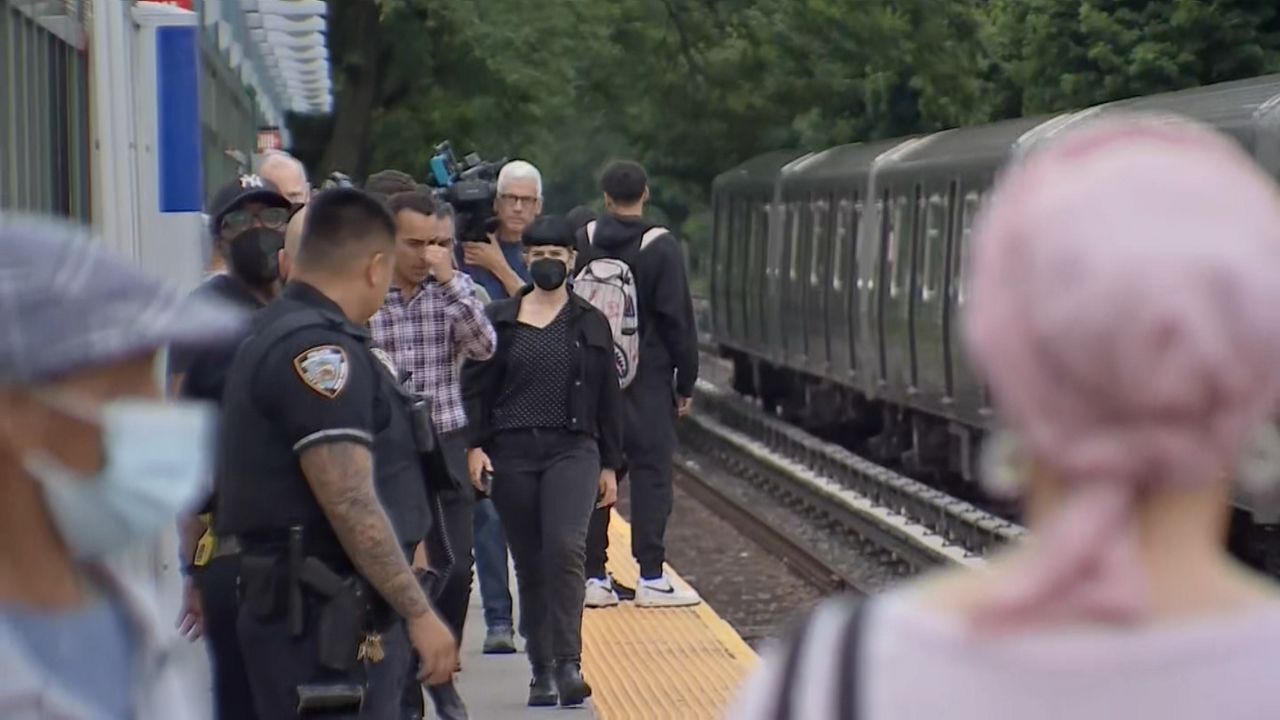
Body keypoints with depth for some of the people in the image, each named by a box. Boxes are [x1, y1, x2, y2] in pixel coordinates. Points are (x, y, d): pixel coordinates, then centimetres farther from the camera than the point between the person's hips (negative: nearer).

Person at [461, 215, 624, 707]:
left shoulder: (590, 324, 10)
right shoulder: (499, 321, 7)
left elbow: (608, 399, 12)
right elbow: (476, 387, 5)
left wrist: (609, 465, 10)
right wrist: (475, 446, -8)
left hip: (572, 450, -1)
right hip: (512, 453, 1)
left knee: (565, 547, -21)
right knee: (529, 565, 4)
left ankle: (568, 663, -21)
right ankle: (542, 670, 12)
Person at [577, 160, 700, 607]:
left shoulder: (583, 243, 3)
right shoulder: (661, 247, -8)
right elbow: (678, 320, -8)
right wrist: (686, 383, 0)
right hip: (648, 380, -3)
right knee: (651, 473, 0)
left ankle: (594, 577, 7)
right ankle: (651, 579, -3)